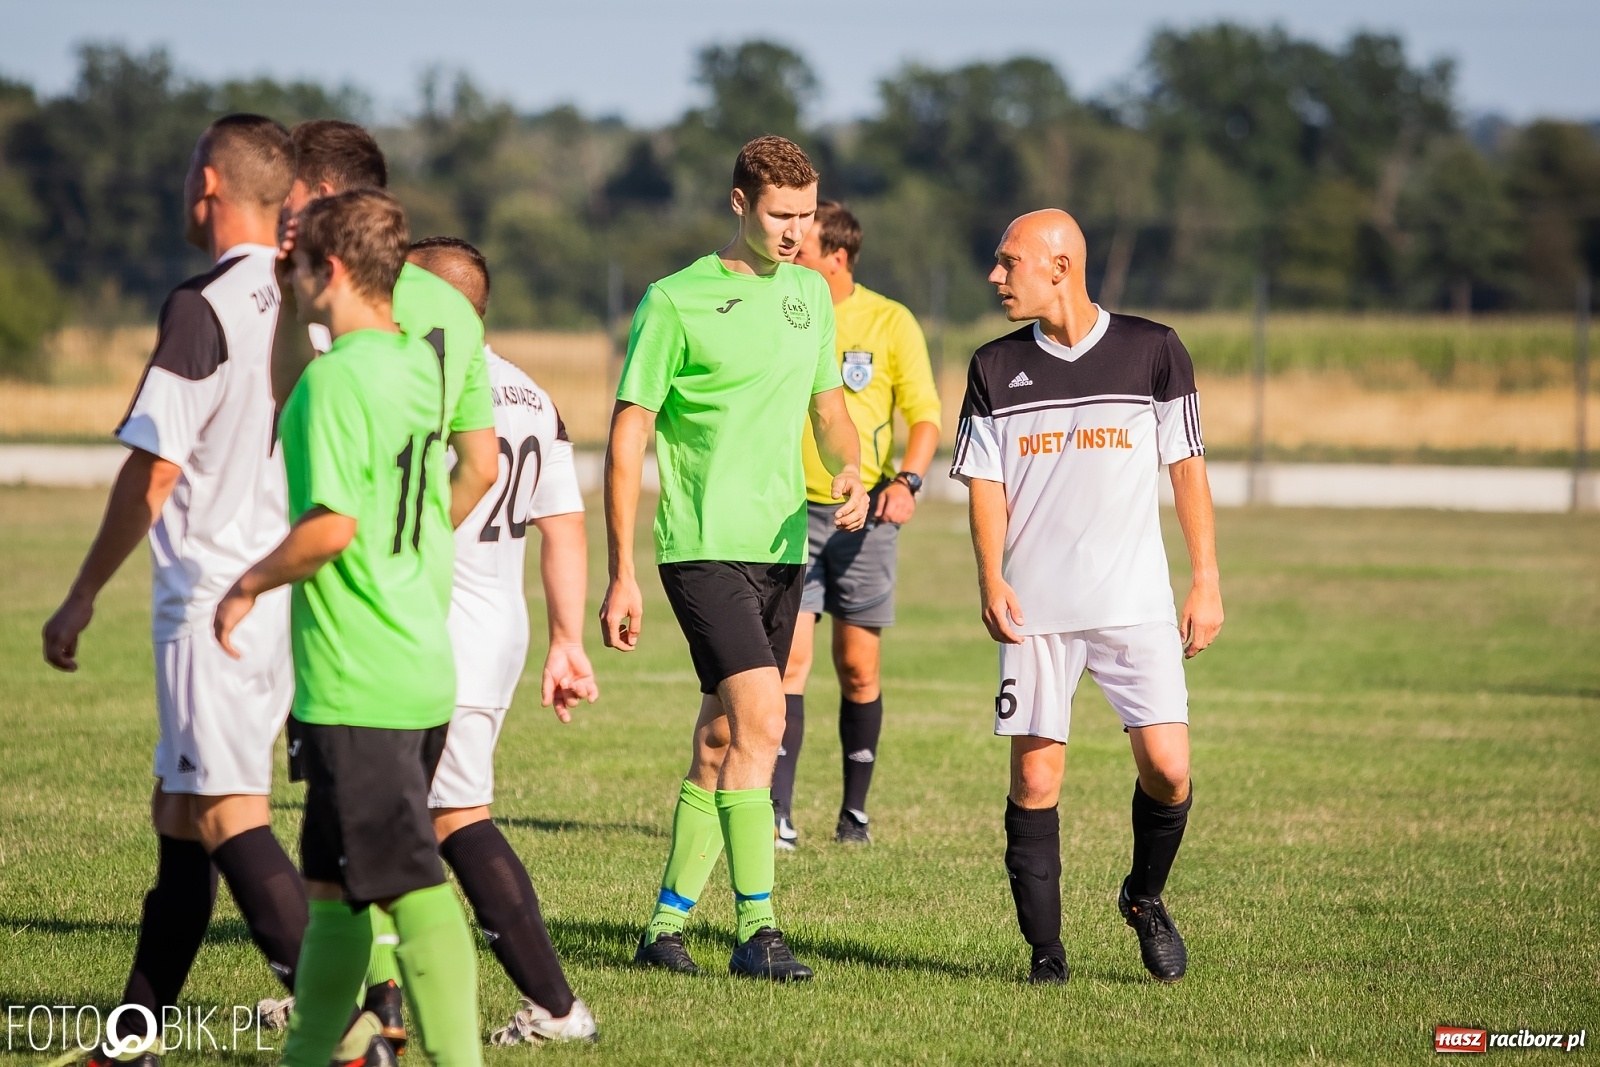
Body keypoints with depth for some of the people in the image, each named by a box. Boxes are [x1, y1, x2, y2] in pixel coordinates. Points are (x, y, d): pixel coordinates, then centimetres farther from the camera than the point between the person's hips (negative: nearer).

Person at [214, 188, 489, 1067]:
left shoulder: (334, 379, -16)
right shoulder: (421, 362, 9)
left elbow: (331, 525, -21)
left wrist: (249, 584, -9)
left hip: (356, 685, -9)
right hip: (426, 667, 9)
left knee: (410, 885, -9)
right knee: (332, 880, 17)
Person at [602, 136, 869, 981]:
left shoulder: (809, 293, 11)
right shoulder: (676, 301, -8)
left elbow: (828, 405, 24)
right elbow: (625, 440, -6)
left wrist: (850, 468, 1)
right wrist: (620, 576, -9)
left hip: (780, 547, 6)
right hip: (703, 547, -6)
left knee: (721, 742, 9)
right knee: (761, 721, -18)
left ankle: (667, 922, 17)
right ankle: (756, 930, -15)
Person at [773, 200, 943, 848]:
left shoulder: (890, 323, -1)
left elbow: (924, 413, 0)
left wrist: (906, 481, -16)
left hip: (863, 510, -1)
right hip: (791, 509, 1)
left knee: (857, 668, 4)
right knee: (790, 658, -11)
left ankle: (855, 811, 17)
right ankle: (778, 815, -16)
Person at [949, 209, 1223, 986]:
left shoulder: (1152, 351, 2)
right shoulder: (996, 368, 7)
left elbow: (1187, 467, 5)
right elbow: (986, 483, 7)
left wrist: (1206, 582, 0)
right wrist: (991, 580, -8)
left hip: (1136, 601, -1)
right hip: (1036, 608, 1)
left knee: (1168, 768, -10)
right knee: (1034, 779, -4)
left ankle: (1145, 898, 17)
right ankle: (1045, 948, 6)